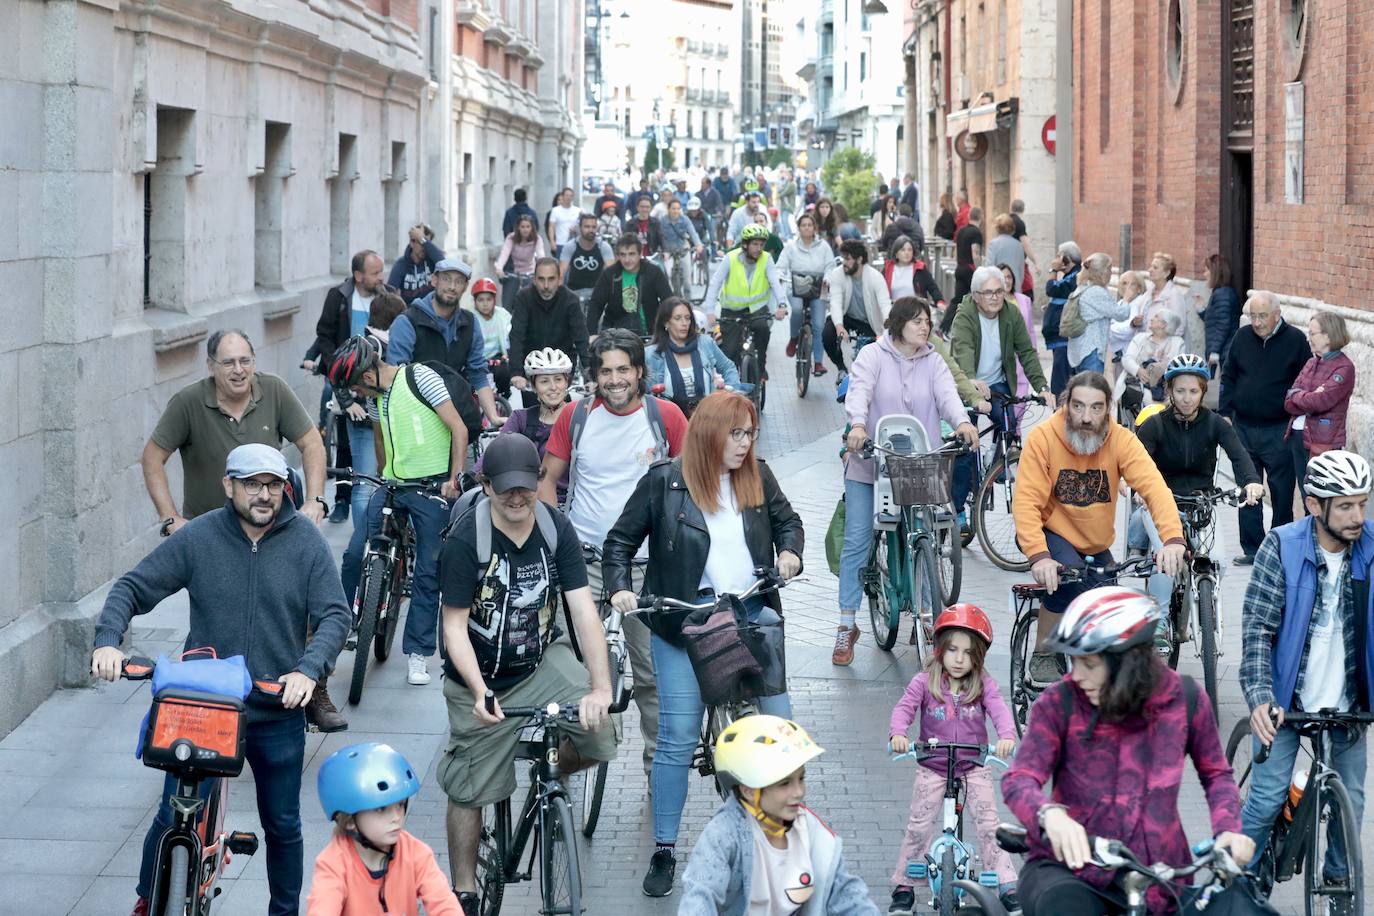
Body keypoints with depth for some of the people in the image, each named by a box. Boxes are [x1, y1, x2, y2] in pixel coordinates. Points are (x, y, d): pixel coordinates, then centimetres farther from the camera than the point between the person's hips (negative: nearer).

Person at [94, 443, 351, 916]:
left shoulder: (307, 542, -4)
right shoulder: (197, 538, -5)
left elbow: (335, 615, -7)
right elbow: (132, 588, -2)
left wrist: (308, 670, -24)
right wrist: (108, 641, -19)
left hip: (278, 714, 1)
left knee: (282, 826, 13)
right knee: (172, 819, 3)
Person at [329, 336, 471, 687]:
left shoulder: (421, 378, -11)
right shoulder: (375, 397, 9)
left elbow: (459, 429, -12)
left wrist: (454, 479, -17)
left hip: (432, 487, -6)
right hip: (392, 486, 6)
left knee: (428, 571, -1)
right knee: (355, 554, -6)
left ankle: (417, 653, 6)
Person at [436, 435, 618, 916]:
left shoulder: (557, 529, -11)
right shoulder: (465, 541, -21)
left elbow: (583, 610, -16)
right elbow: (455, 627, -19)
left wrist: (601, 686, -27)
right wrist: (479, 692, -34)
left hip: (542, 661, 3)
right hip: (480, 682, -3)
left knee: (599, 734, -18)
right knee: (470, 791, 4)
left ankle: (552, 773, 16)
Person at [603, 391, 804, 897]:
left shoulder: (757, 477, 2)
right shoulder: (664, 482, -6)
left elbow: (787, 520, 18)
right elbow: (620, 540, 1)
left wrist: (790, 552, -2)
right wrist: (619, 590, -12)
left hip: (750, 614, 3)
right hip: (683, 621, -3)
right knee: (678, 738, -2)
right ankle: (664, 851, 8)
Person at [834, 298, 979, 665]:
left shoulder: (933, 362, 9)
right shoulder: (873, 356, -1)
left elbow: (947, 393, -7)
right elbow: (860, 390, -17)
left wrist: (962, 422, -29)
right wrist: (858, 425, -38)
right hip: (870, 465, -3)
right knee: (856, 542, -4)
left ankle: (928, 613, 18)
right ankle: (847, 625, 2)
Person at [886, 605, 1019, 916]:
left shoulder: (983, 684, -8)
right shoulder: (924, 683, -10)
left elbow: (999, 710, -21)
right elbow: (904, 708, -20)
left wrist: (1007, 736, -43)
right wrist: (897, 734, -42)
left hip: (974, 766, 0)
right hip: (932, 766, 0)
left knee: (988, 824, -6)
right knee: (918, 826, -1)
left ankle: (1007, 886, 1)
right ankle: (903, 888, 11)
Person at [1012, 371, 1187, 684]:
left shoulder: (1121, 440, -17)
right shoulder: (1042, 438, -23)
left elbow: (1155, 488, -29)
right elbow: (1026, 502, -28)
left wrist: (1173, 539, -46)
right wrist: (1038, 555, -43)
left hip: (1097, 545, 4)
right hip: (1051, 532, -4)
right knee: (1068, 575, -33)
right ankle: (1042, 657, -13)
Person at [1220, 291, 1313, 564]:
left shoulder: (1295, 340, -4)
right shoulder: (1242, 337, 7)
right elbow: (1228, 377, 14)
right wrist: (1225, 413, 6)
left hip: (1279, 431, -4)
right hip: (1244, 427, 4)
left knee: (1281, 491, 0)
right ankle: (1252, 549, 13)